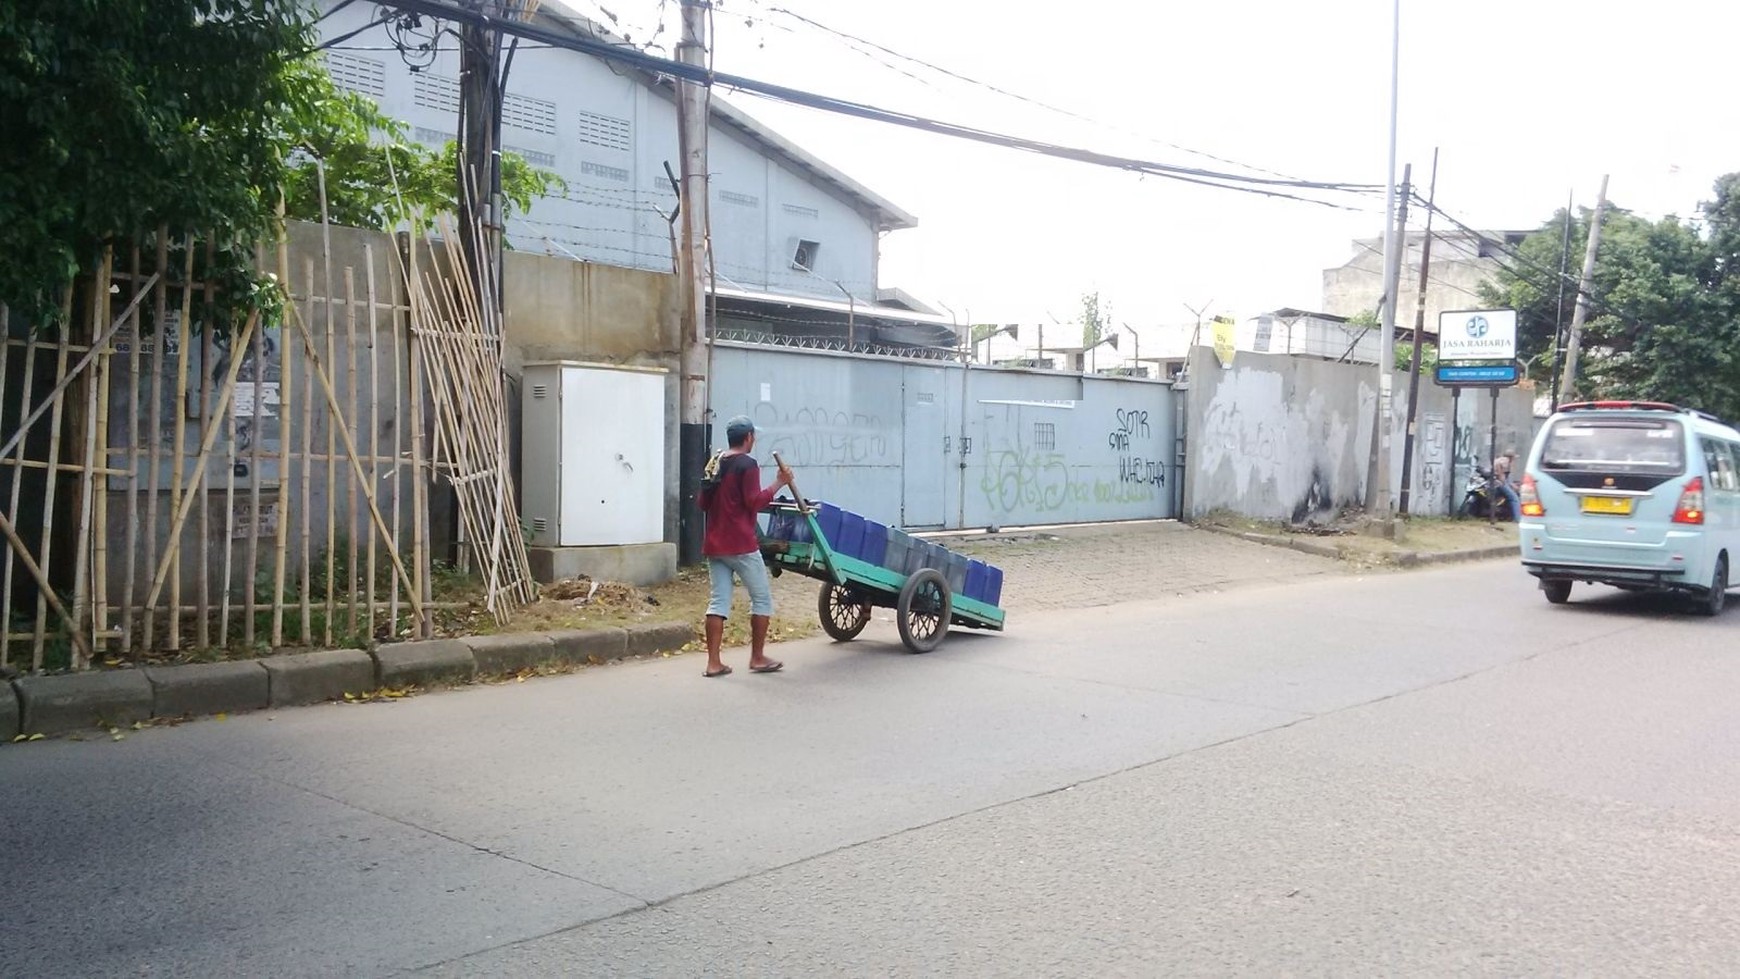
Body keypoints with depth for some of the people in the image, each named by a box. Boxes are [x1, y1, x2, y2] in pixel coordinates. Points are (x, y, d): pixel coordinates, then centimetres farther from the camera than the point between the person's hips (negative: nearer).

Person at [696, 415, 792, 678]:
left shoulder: (714, 463, 14)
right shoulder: (747, 464, -10)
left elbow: (703, 503, 18)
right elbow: (754, 502, -16)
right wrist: (779, 483, -9)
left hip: (714, 544, 7)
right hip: (741, 545, -7)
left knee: (719, 600, 6)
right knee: (762, 597, 5)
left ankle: (713, 662, 0)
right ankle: (757, 658, 8)